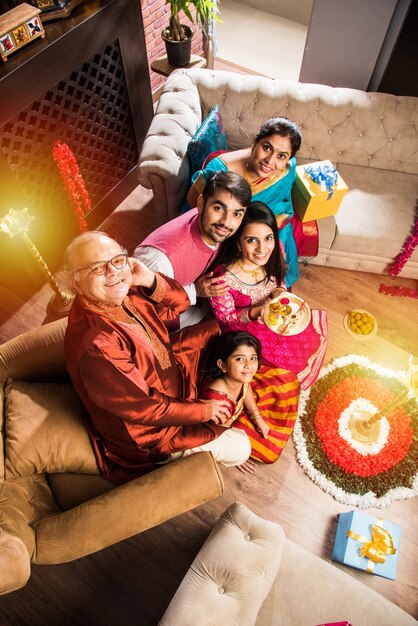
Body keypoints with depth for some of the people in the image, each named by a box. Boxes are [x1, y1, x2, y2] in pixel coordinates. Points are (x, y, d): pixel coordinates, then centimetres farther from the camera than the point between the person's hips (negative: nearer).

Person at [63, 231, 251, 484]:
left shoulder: (125, 294, -14)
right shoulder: (95, 346, -37)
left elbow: (180, 303, -2)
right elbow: (144, 410, -27)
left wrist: (152, 280, -23)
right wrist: (202, 411, -15)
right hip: (147, 430, -7)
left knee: (213, 328, 9)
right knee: (241, 449, 0)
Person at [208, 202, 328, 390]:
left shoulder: (274, 254, -20)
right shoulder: (224, 279, -36)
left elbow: (277, 282, 1)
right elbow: (225, 316, -18)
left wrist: (279, 292, -22)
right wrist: (256, 312, -34)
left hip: (274, 318, 6)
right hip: (245, 330, -5)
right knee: (291, 357, -10)